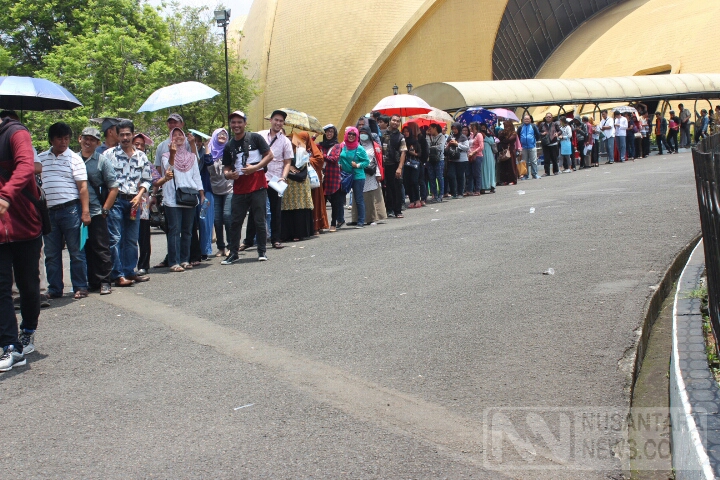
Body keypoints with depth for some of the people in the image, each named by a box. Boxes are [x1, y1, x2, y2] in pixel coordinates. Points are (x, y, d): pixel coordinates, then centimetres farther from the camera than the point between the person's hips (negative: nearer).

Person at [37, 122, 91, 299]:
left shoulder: (74, 159, 1)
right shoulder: (41, 158, 11)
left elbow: (83, 187, -4)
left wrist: (85, 212, -12)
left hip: (70, 210, -4)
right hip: (48, 211, 4)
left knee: (76, 251, 1)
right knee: (51, 253, 8)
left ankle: (80, 287, 7)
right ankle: (54, 289, 16)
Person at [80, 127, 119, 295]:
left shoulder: (102, 161, 1)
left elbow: (114, 187, 0)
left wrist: (105, 209, -6)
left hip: (96, 213, -3)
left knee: (101, 248, -1)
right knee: (85, 249, 9)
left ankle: (104, 282, 6)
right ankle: (92, 282, 18)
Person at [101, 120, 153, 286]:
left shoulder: (141, 156, 12)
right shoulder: (110, 154, 0)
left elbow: (147, 179, 13)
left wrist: (139, 196, -1)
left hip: (134, 201, 4)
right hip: (116, 200, -4)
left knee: (132, 239, 8)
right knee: (115, 239, -7)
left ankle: (129, 272, 17)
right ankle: (117, 275, -5)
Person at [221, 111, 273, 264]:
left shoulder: (255, 138, 1)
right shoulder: (229, 146, 13)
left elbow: (269, 155, -1)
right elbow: (226, 168, 17)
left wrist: (255, 167, -13)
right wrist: (228, 174, -7)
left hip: (258, 186, -4)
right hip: (239, 188, 4)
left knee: (259, 220, 1)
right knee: (235, 221, 3)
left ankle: (262, 251, 12)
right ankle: (233, 253, 10)